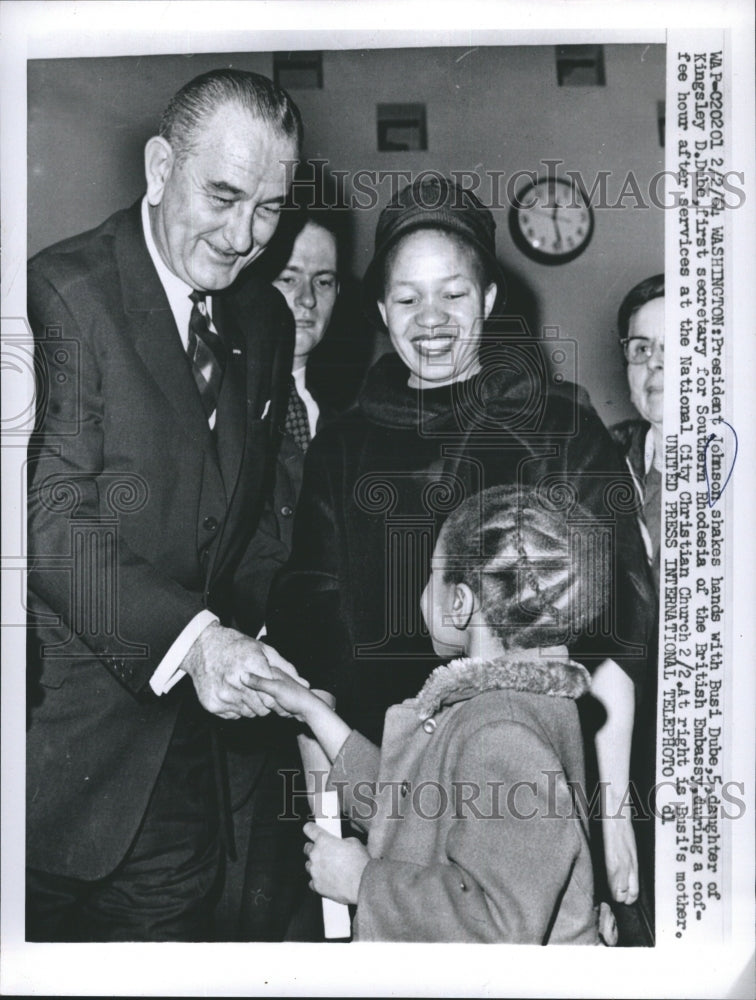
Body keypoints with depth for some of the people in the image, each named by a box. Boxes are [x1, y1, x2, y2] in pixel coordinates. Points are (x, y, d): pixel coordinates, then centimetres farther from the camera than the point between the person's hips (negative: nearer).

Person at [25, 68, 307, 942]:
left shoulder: (265, 322, 7)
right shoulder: (62, 293, -16)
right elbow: (50, 521, -22)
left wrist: (260, 641, -1)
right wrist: (190, 637, -32)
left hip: (177, 734, 6)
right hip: (59, 731, -6)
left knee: (173, 927, 18)